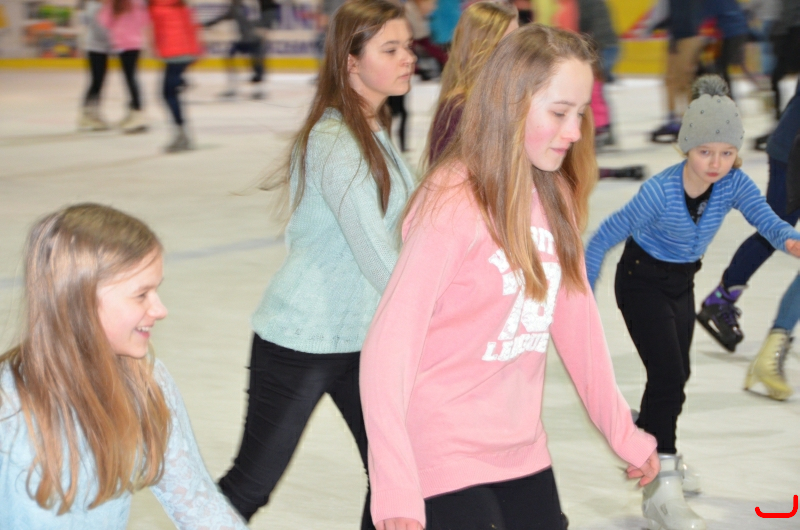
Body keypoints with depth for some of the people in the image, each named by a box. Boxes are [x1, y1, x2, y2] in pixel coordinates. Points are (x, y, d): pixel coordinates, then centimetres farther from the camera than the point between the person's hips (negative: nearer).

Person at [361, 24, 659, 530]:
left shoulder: (555, 196, 3)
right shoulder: (452, 203, -18)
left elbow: (576, 316, 11)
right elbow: (389, 347, -23)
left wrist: (624, 432, 14)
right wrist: (395, 488, -31)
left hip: (524, 452, 7)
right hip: (445, 459, -7)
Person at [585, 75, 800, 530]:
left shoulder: (733, 184, -20)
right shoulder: (661, 191, -32)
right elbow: (607, 235, -24)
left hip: (682, 282, 6)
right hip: (642, 281, -6)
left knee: (676, 375, 16)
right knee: (669, 374, -16)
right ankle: (662, 490, -11)